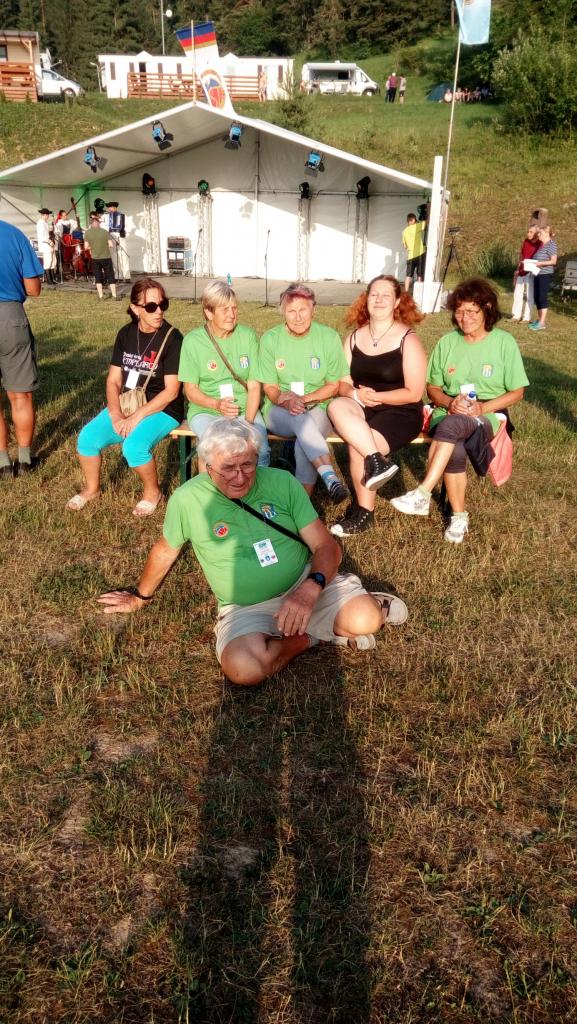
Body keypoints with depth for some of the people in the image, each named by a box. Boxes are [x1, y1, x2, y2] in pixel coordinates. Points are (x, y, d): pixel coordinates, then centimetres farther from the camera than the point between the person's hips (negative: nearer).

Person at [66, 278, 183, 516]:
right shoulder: (126, 334, 3)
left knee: (134, 446, -32)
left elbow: (171, 391, -17)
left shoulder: (172, 338, -14)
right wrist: (115, 414, -13)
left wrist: (137, 416, -21)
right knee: (88, 437, -14)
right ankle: (92, 489, 14)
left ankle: (152, 492, -2)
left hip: (162, 409, -5)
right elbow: (113, 380, 4)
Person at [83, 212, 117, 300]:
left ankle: (101, 296, 8)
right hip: (106, 257, -1)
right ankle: (114, 295, 7)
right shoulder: (105, 232, -7)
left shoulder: (87, 233, -5)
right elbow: (111, 245, -10)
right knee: (110, 277, 9)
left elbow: (86, 247, -6)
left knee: (98, 278, 10)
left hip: (95, 258, 1)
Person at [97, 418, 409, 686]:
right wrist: (140, 596, 26)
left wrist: (309, 589, -29)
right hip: (246, 609, 1)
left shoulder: (283, 482, -7)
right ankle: (311, 636, -5)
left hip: (306, 583, 0)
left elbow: (327, 545, -8)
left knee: (365, 620, -29)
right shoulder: (187, 499, -9)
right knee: (243, 669, -32)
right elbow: (165, 551, 11)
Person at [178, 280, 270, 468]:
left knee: (260, 452, -28)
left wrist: (248, 422, -14)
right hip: (205, 410, -1)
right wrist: (216, 404, -19)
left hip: (245, 409, 1)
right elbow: (190, 390, 1)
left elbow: (254, 386, 1)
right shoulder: (193, 340, -2)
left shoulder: (247, 336, 2)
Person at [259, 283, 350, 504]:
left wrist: (304, 399, -14)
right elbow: (270, 388, 1)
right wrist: (286, 401, -22)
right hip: (279, 411, 0)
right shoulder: (270, 339, 0)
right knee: (300, 418, -37)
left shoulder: (329, 337, -1)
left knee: (303, 445, -34)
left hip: (318, 408, 0)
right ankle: (330, 478, -48)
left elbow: (334, 385, 2)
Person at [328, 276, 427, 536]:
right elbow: (342, 383, 7)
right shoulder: (354, 337, 9)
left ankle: (364, 512, -7)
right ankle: (377, 461, -33)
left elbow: (414, 393, -9)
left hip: (400, 412, -4)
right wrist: (355, 393, -16)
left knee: (357, 448, -27)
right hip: (361, 408, 4)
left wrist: (375, 396, -16)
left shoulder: (408, 340, -5)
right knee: (337, 407, -29)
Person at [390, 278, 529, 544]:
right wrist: (449, 402, -10)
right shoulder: (446, 343, 7)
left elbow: (517, 392, 3)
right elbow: (433, 388, 13)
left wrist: (482, 407, -14)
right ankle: (459, 517, -16)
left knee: (452, 424, -38)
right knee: (455, 450, -34)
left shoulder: (504, 342, 1)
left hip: (488, 416, -2)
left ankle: (422, 495, -39)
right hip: (449, 412, 2)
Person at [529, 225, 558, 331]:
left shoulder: (551, 244, -9)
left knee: (543, 297, -8)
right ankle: (539, 319, 20)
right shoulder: (541, 244, 16)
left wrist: (540, 263, -21)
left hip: (545, 274, -9)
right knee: (537, 298, 11)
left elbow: (553, 261, -15)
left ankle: (542, 323, -8)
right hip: (538, 274, 9)